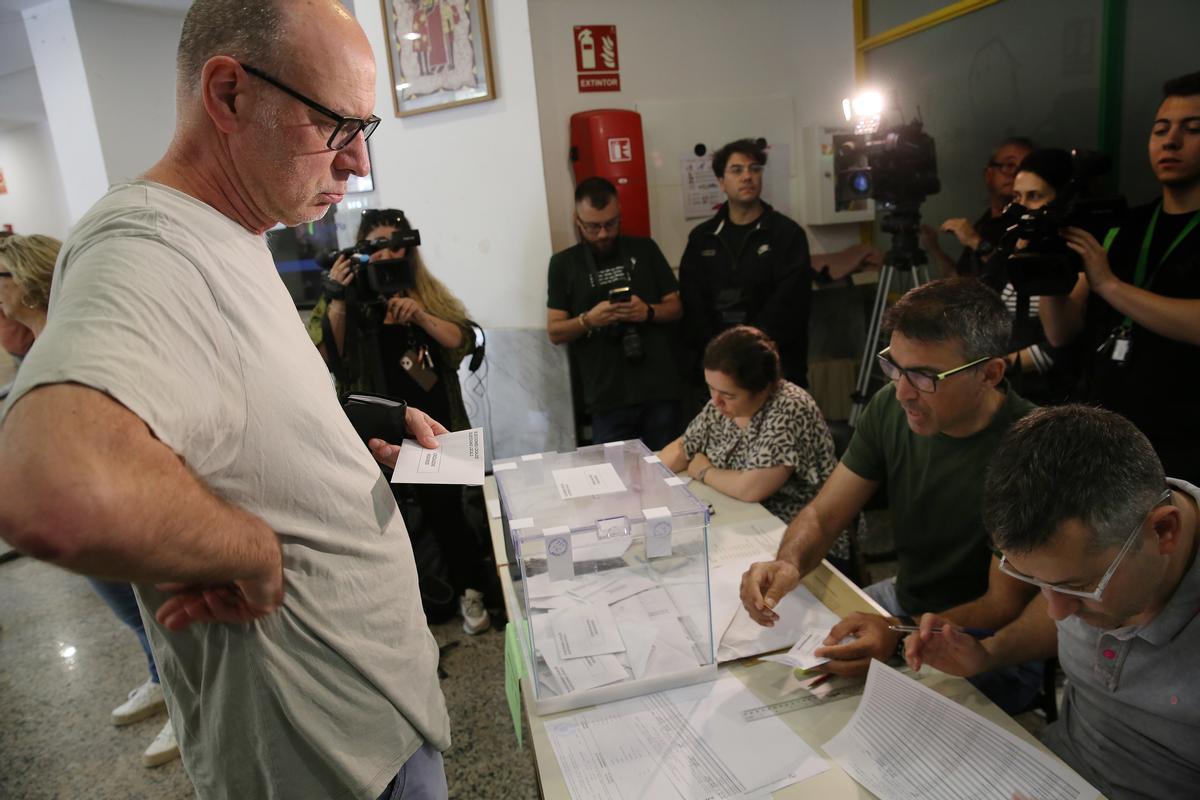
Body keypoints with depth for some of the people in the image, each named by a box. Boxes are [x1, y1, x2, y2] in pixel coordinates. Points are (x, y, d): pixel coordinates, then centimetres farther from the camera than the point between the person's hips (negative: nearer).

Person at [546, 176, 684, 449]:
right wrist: (588, 319, -17)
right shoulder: (564, 263, 4)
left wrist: (648, 312, -12)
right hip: (607, 398, -1)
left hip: (660, 390, 1)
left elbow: (676, 307, 9)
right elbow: (554, 332, 2)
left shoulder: (645, 249, 7)